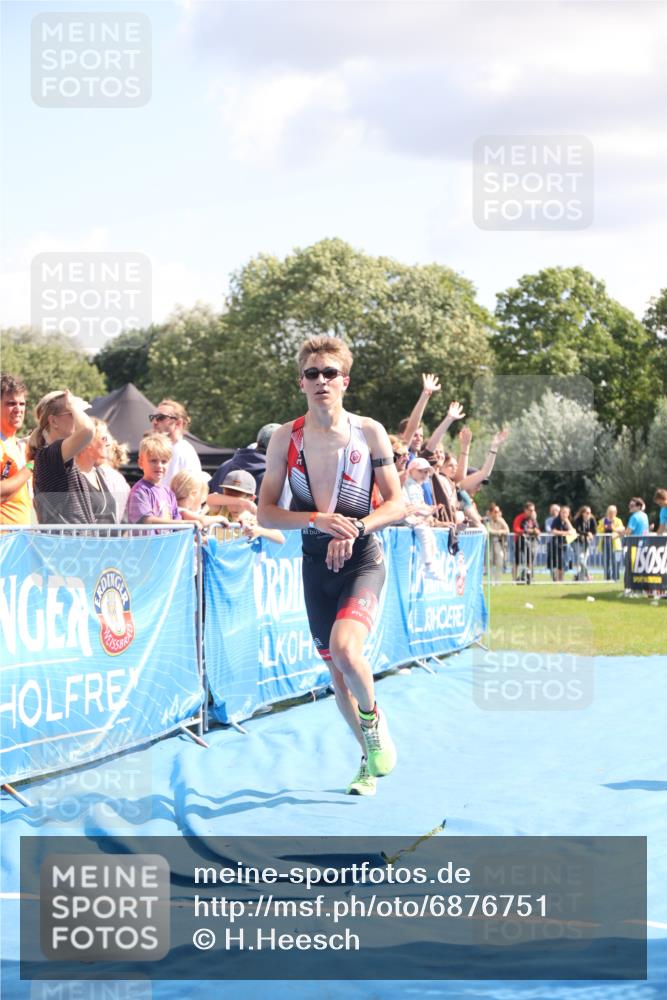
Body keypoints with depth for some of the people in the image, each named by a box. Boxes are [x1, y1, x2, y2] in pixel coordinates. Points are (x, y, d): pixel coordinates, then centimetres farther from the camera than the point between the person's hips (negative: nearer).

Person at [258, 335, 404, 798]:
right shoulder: (286, 438, -1)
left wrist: (356, 527, -20)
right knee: (336, 670, 10)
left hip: (363, 558, -3)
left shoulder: (369, 432, -5)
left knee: (345, 647, -27)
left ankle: (374, 718, 3)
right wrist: (316, 520, -18)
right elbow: (266, 512, -2)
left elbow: (397, 503, -2)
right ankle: (371, 757, 30)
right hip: (316, 563, 3)